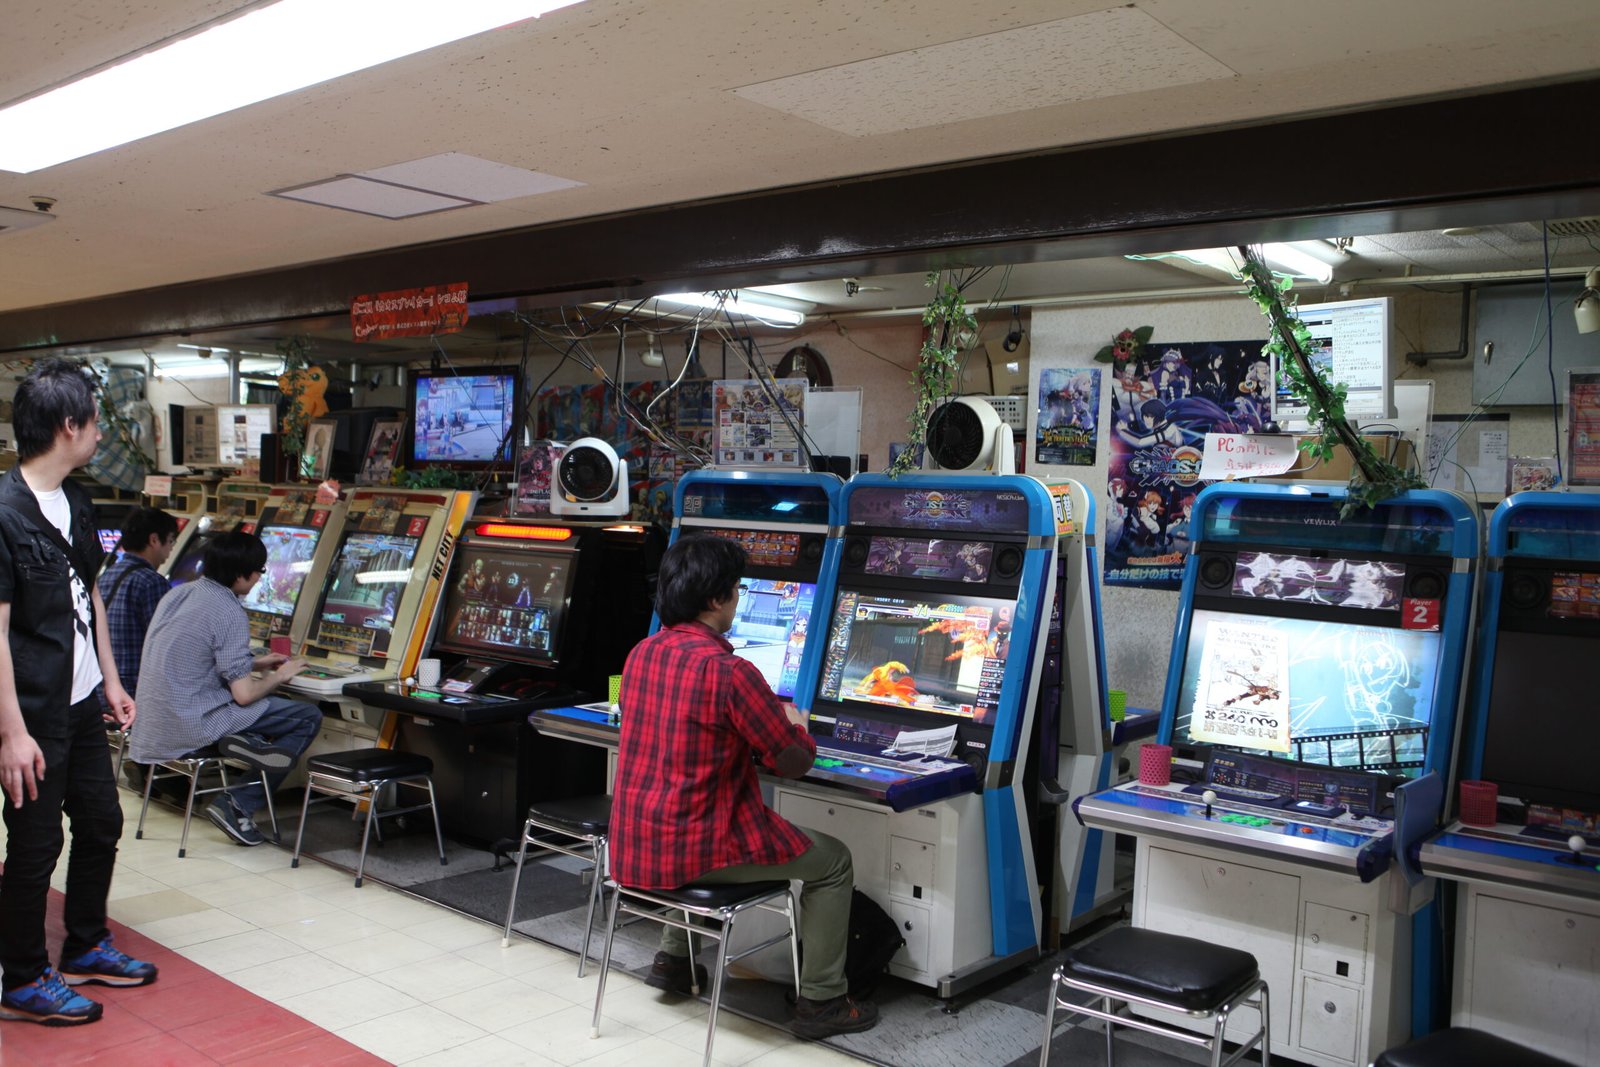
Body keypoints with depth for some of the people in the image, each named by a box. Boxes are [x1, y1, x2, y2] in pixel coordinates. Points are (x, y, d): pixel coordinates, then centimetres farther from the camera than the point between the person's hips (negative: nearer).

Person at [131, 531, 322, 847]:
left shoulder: (177, 594, 9)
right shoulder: (230, 613, -17)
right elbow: (243, 694, -18)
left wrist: (254, 664, 23)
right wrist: (279, 676, 1)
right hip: (196, 723, -9)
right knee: (309, 717, -2)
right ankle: (239, 805, -5)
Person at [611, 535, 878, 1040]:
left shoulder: (641, 653, 1)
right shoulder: (728, 671, -22)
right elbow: (795, 762, -13)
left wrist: (768, 723, 16)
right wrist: (795, 725, 9)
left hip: (633, 845, 7)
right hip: (695, 848, -7)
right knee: (833, 861, 12)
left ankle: (673, 959, 38)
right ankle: (821, 1001, 16)